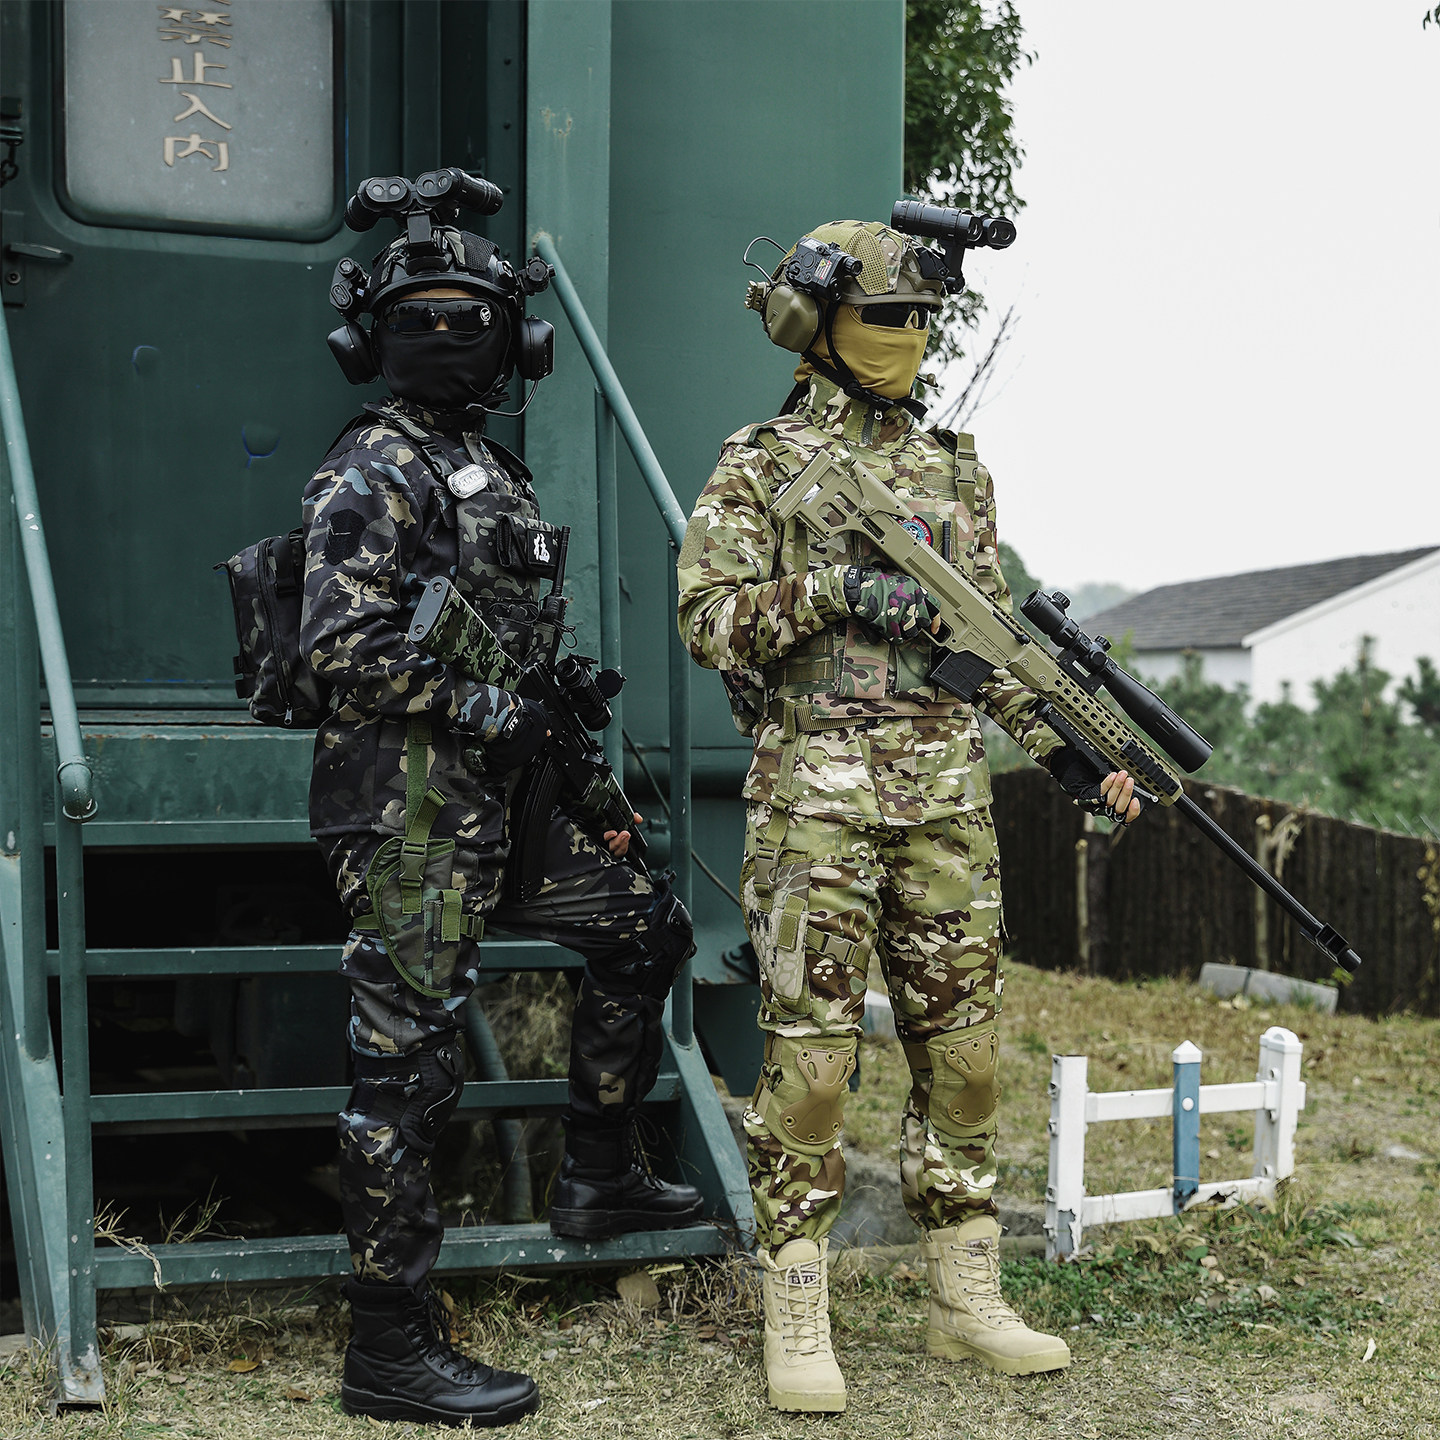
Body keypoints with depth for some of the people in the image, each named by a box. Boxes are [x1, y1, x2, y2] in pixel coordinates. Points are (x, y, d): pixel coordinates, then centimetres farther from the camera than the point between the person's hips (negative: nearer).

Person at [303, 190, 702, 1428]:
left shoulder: (497, 472, 19)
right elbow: (343, 643, -20)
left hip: (492, 799, 9)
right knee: (409, 1062, -7)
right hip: (406, 804, -9)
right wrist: (488, 713, -18)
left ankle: (599, 1178, 28)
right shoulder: (376, 474, -9)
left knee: (646, 929, 17)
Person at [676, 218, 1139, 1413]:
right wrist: (834, 587, -18)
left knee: (964, 1045, 8)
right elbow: (707, 617, -6)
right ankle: (798, 1322, 8)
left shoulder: (955, 471, 15)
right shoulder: (762, 465, 2)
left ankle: (968, 1299, 21)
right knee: (811, 1048, -2)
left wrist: (1069, 750, 8)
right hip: (815, 791, -5)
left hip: (947, 795, 5)